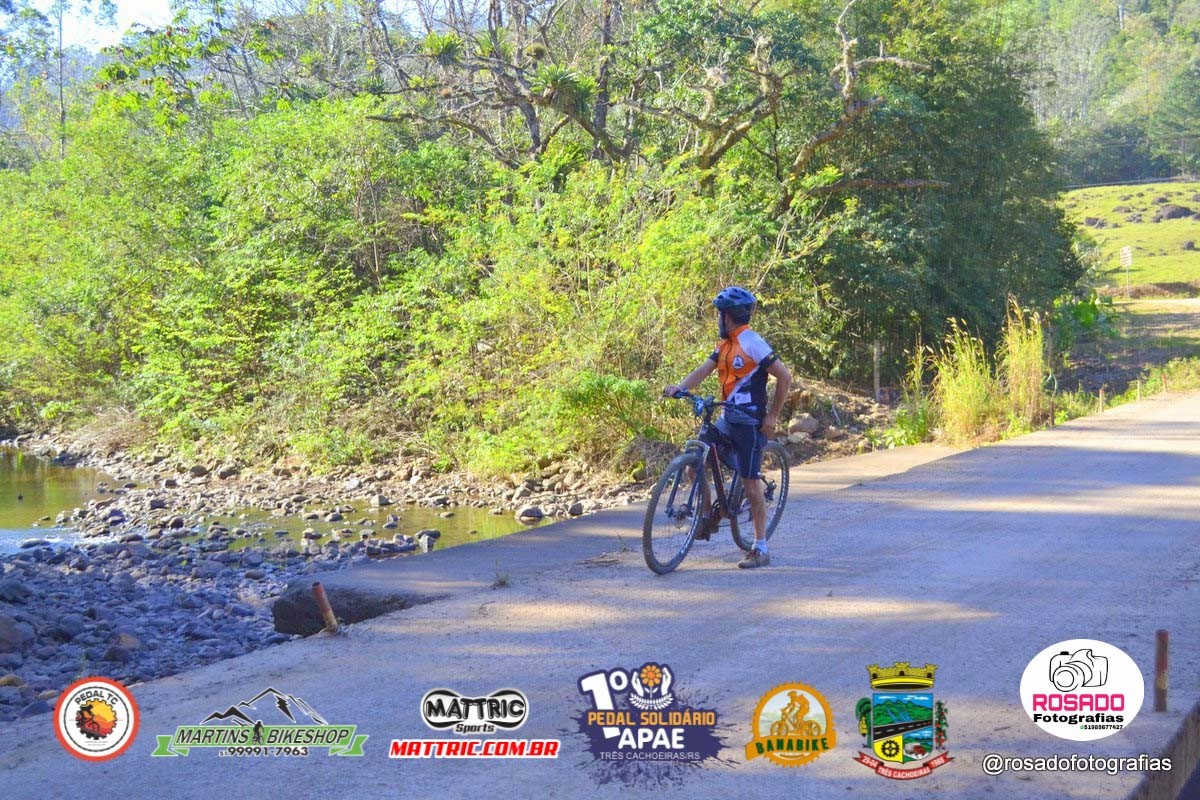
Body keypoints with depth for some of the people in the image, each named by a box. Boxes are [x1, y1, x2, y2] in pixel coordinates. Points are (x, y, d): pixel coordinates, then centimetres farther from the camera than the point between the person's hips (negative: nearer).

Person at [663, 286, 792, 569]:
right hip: (728, 419, 8)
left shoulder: (752, 343, -15)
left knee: (751, 483, -3)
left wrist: (772, 416, -13)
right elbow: (704, 369, 1)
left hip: (750, 423, -8)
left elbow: (784, 377, -15)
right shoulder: (725, 344, 11)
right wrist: (679, 387, -17)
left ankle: (761, 550, 5)